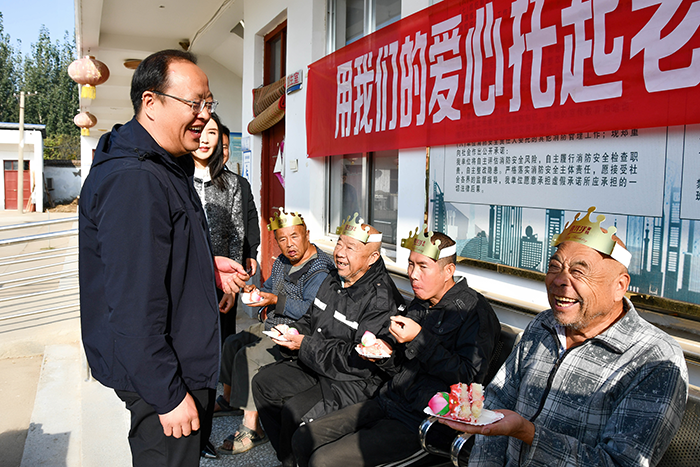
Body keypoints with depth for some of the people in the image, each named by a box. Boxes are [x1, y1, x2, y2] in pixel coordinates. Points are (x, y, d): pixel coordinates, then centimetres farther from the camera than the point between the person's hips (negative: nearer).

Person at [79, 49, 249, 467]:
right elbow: (133, 304, -28)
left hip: (186, 359, 10)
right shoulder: (134, 181, -25)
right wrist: (168, 394, -23)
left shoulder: (166, 169, 10)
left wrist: (208, 266, 7)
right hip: (159, 378, -10)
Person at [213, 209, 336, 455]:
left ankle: (252, 427, -16)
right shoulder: (282, 261, 10)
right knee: (232, 343, 10)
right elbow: (270, 287, 24)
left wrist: (276, 301, -29)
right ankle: (228, 399, 30)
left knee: (249, 356, -23)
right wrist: (258, 293, 2)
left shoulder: (320, 270, -20)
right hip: (272, 325, 10)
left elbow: (312, 310, -28)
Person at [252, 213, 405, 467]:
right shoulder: (333, 280, 5)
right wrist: (293, 331, -3)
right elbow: (311, 319, 20)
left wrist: (306, 346, -24)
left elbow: (360, 361, -26)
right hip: (316, 366, 9)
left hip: (356, 382, -9)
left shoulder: (381, 301, -23)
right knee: (263, 382, 4)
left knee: (295, 410, -25)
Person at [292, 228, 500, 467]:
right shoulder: (420, 305, 13)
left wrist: (420, 339, -21)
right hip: (389, 402, 8)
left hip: (422, 421, -8)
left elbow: (470, 377, -21)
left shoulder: (474, 310, -12)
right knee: (303, 438, 1)